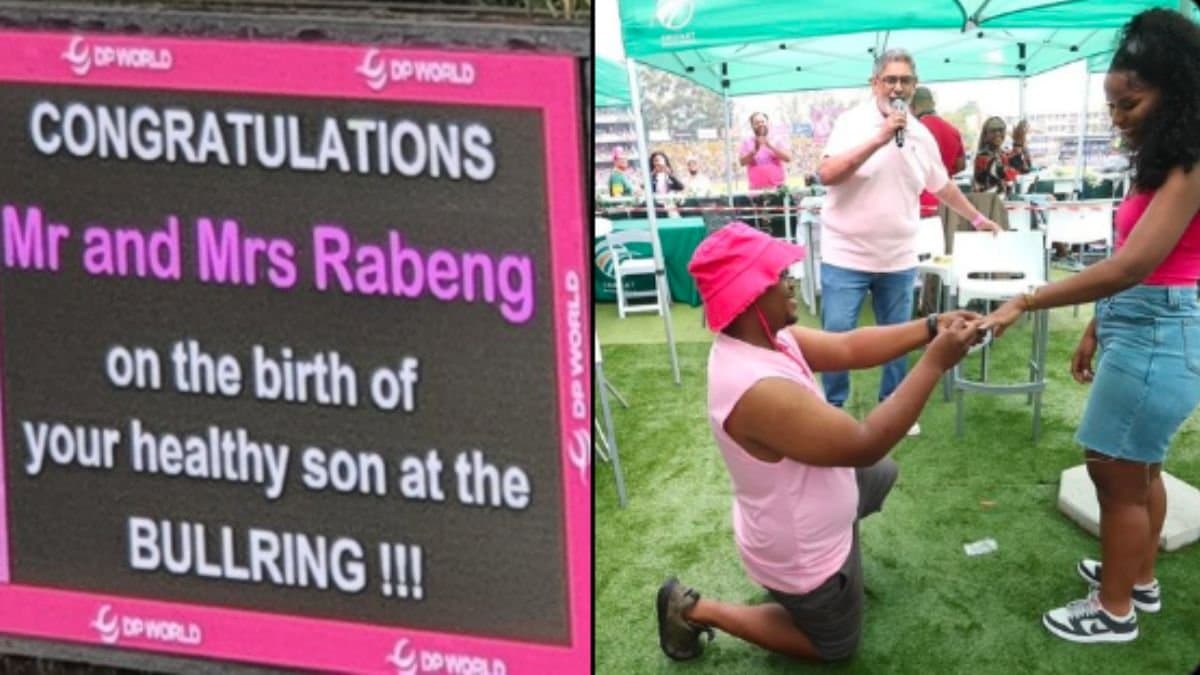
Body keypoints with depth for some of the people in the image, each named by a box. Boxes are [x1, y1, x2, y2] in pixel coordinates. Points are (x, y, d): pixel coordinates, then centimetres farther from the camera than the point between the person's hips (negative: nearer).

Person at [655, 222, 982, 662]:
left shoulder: (762, 337, -12)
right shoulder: (759, 390, -42)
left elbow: (849, 348, -4)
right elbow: (866, 444, -34)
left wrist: (931, 328, -14)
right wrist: (935, 363, -31)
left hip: (804, 511, 9)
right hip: (802, 557, -9)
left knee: (883, 474, 31)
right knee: (835, 648, 18)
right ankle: (697, 611, 15)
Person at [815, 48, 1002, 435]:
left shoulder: (921, 136, 7)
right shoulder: (853, 122, -9)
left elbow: (943, 186, 23)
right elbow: (827, 174, -23)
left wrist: (977, 219, 30)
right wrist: (879, 139, -27)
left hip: (898, 259, 4)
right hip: (846, 256, -4)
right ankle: (833, 409, 14)